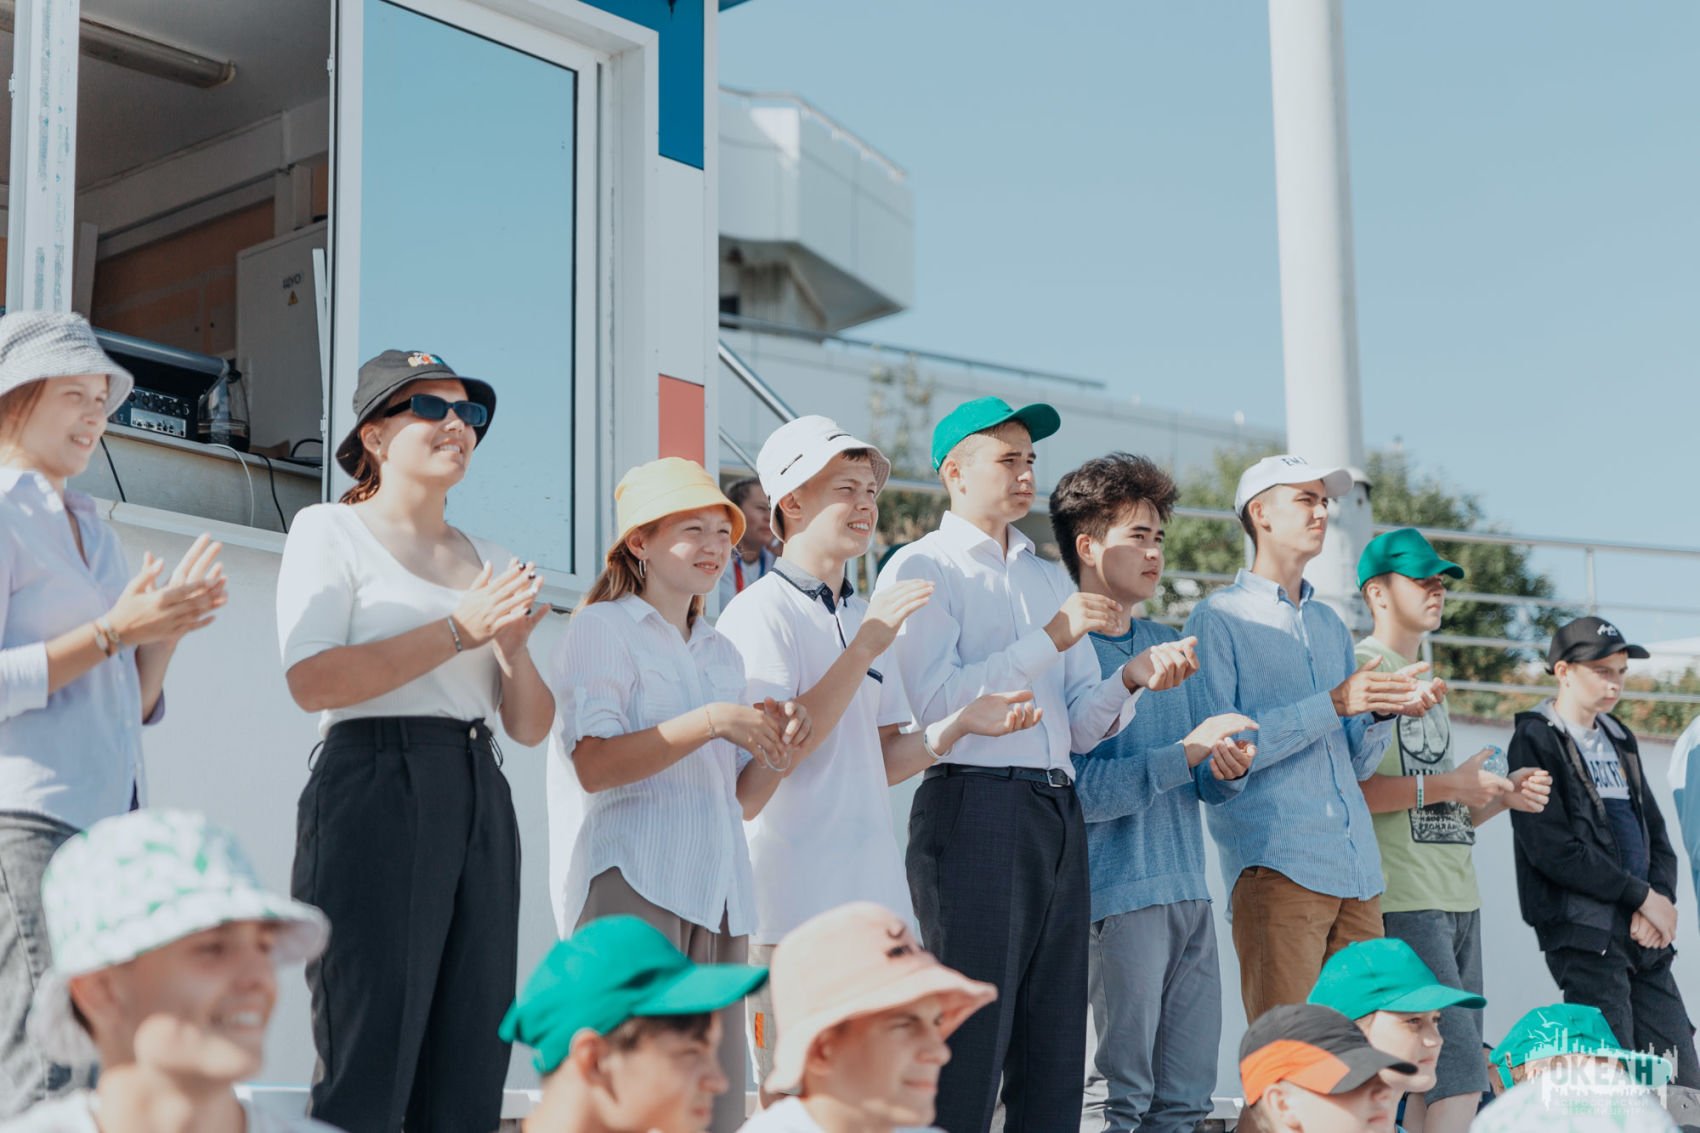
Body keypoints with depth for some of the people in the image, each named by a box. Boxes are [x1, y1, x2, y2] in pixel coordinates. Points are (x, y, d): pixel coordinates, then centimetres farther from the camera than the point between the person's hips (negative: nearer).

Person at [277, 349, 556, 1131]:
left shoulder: (486, 561, 21)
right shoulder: (331, 530, 5)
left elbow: (531, 726, 19)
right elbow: (311, 679, -11)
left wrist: (513, 648, -2)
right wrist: (458, 630, -12)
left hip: (480, 799, 6)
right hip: (375, 787, -6)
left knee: (469, 1067, 3)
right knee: (369, 1066, -10)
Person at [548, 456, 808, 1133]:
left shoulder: (723, 653, 23)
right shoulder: (603, 627, 2)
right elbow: (594, 765, -13)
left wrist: (777, 751, 1)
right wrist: (712, 723, -17)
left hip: (719, 895, 7)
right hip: (632, 884, -7)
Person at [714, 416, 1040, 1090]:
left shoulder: (866, 618, 19)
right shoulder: (760, 612, -6)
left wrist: (962, 724, 1)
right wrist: (865, 648, -17)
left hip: (874, 900, 8)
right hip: (792, 904, -7)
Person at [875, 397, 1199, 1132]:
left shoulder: (1048, 579, 22)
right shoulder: (922, 568, 1)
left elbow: (1080, 726, 15)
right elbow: (935, 700, -14)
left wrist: (1131, 679, -5)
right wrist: (1052, 638, -14)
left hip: (1058, 815, 7)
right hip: (974, 806, -7)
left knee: (1053, 1051, 7)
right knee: (970, 1047, -7)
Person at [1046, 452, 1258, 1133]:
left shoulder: (1168, 644, 18)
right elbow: (1078, 789, -15)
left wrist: (1228, 770, -3)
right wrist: (1186, 753, -20)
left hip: (1188, 894, 8)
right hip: (1115, 897, -7)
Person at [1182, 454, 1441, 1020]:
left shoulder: (1331, 625, 22)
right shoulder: (1218, 619, 1)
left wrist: (1384, 711, -1)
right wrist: (1333, 704, -16)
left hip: (1358, 867, 7)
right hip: (1277, 862, -7)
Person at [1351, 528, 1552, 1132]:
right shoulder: (1363, 669, -5)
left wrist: (1504, 796, 9)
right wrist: (1445, 786, -18)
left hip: (1459, 896, 9)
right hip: (1406, 900, -9)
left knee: (1436, 1079, 7)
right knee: (1460, 1077, -15)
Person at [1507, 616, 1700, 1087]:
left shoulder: (1619, 740, 20)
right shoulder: (1535, 741, -4)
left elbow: (1655, 832, 19)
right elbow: (1553, 849, -14)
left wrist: (1661, 899, -2)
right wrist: (1644, 896, -10)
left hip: (1645, 932, 7)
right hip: (1585, 932, -7)